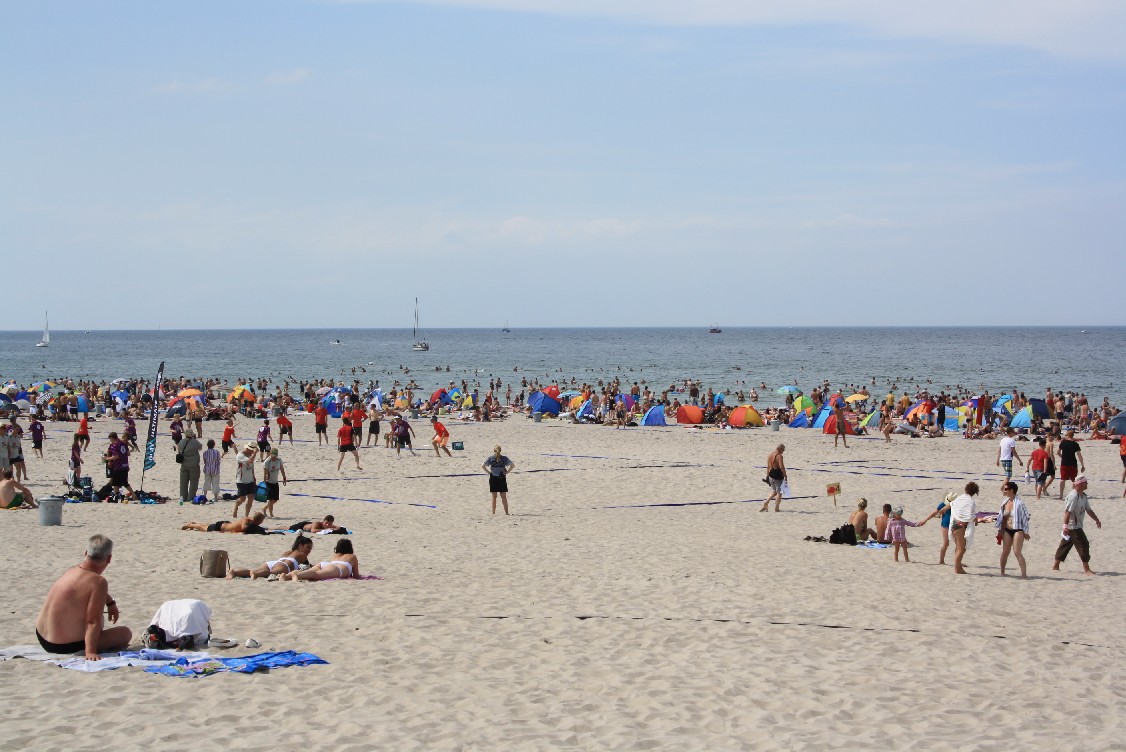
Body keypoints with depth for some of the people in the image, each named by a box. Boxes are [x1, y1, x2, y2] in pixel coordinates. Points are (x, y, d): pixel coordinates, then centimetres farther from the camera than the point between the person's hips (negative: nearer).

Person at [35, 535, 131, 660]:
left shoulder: (72, 571, 3)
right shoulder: (98, 582, -23)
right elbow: (92, 622, -26)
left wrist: (110, 602, 38)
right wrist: (90, 652, -27)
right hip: (67, 647, -9)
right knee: (126, 633, 1)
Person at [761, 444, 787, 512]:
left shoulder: (769, 455, 9)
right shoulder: (779, 456, -15)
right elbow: (781, 467, -22)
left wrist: (767, 476, 20)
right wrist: (785, 475, -14)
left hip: (771, 475, 7)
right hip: (778, 476, -7)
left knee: (774, 492, 21)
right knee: (779, 492, 4)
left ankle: (766, 503, 9)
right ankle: (776, 508, 7)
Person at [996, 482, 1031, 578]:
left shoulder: (1019, 503, -13)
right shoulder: (1004, 502, 6)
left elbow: (1026, 517, -10)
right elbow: (1001, 516, 16)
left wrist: (1026, 532, -8)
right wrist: (999, 529, 14)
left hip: (1018, 530, -6)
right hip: (1007, 530, 6)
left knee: (1017, 552, -14)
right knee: (1005, 552, 10)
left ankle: (1024, 574, -12)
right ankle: (1002, 572, 23)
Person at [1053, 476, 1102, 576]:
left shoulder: (1083, 496, 12)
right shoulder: (1073, 496, -19)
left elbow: (1089, 510, 23)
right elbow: (1068, 511, -24)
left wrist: (1097, 520, 24)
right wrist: (1065, 525, -28)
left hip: (1078, 526, 10)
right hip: (1073, 526, -10)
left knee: (1065, 545, 14)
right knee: (1083, 544, -9)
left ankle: (1055, 566, 20)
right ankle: (1086, 569, -4)